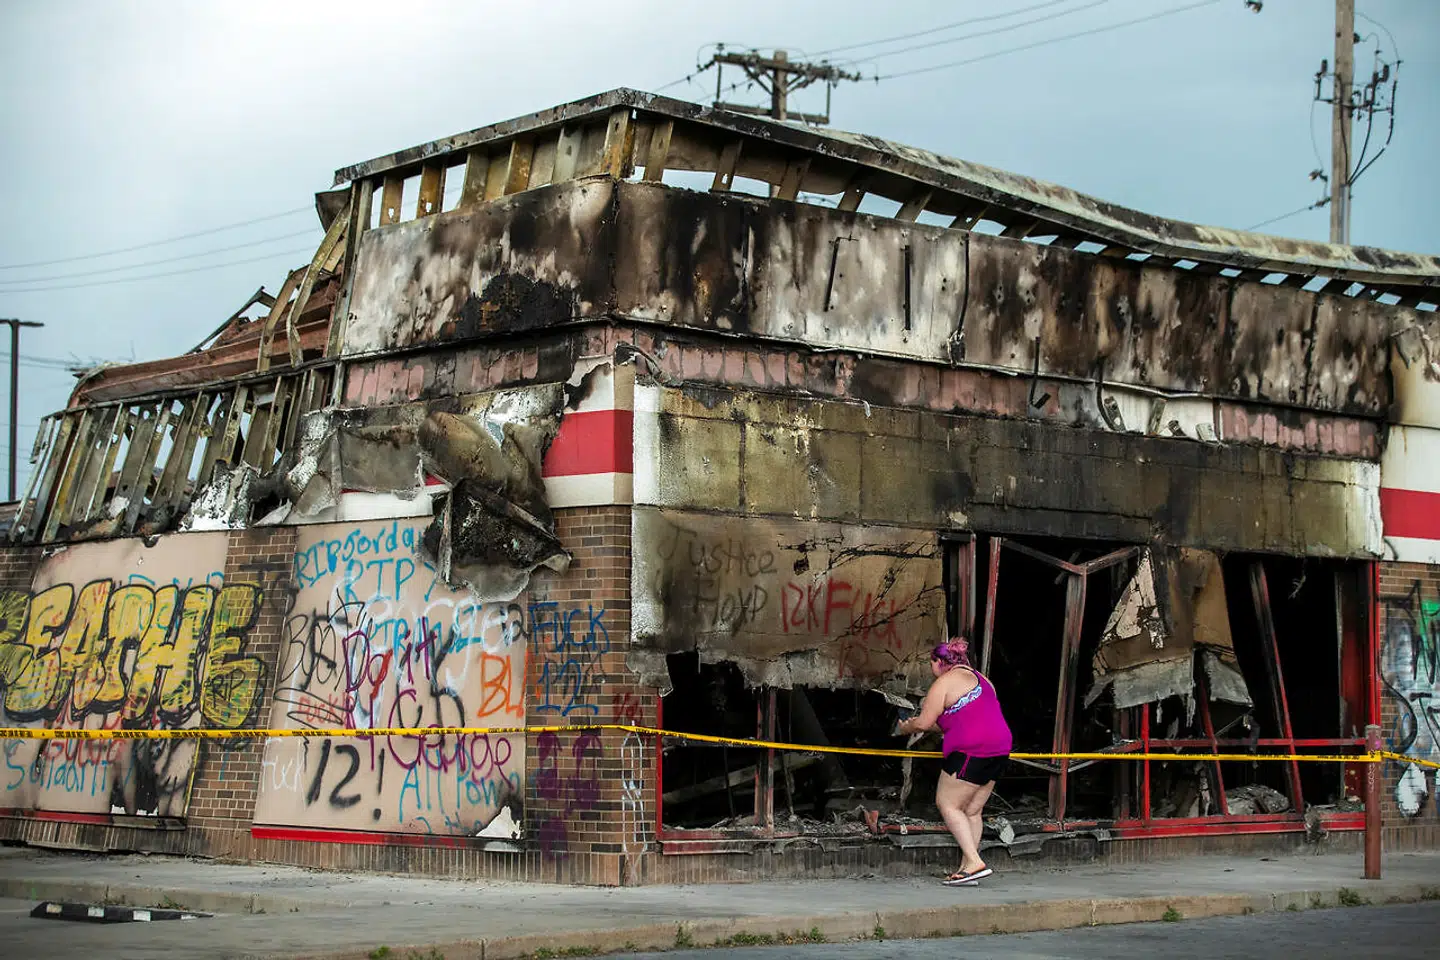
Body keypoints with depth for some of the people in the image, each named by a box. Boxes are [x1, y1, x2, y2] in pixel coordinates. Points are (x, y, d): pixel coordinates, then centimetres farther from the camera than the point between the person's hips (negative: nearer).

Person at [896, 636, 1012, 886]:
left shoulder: (945, 682, -5)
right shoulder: (980, 679, 22)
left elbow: (923, 722, -7)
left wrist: (905, 728, 13)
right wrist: (933, 725, 33)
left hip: (971, 751, -9)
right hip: (998, 750, 9)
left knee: (948, 804, -1)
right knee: (972, 811, 12)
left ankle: (974, 862, -11)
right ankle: (967, 867, 10)